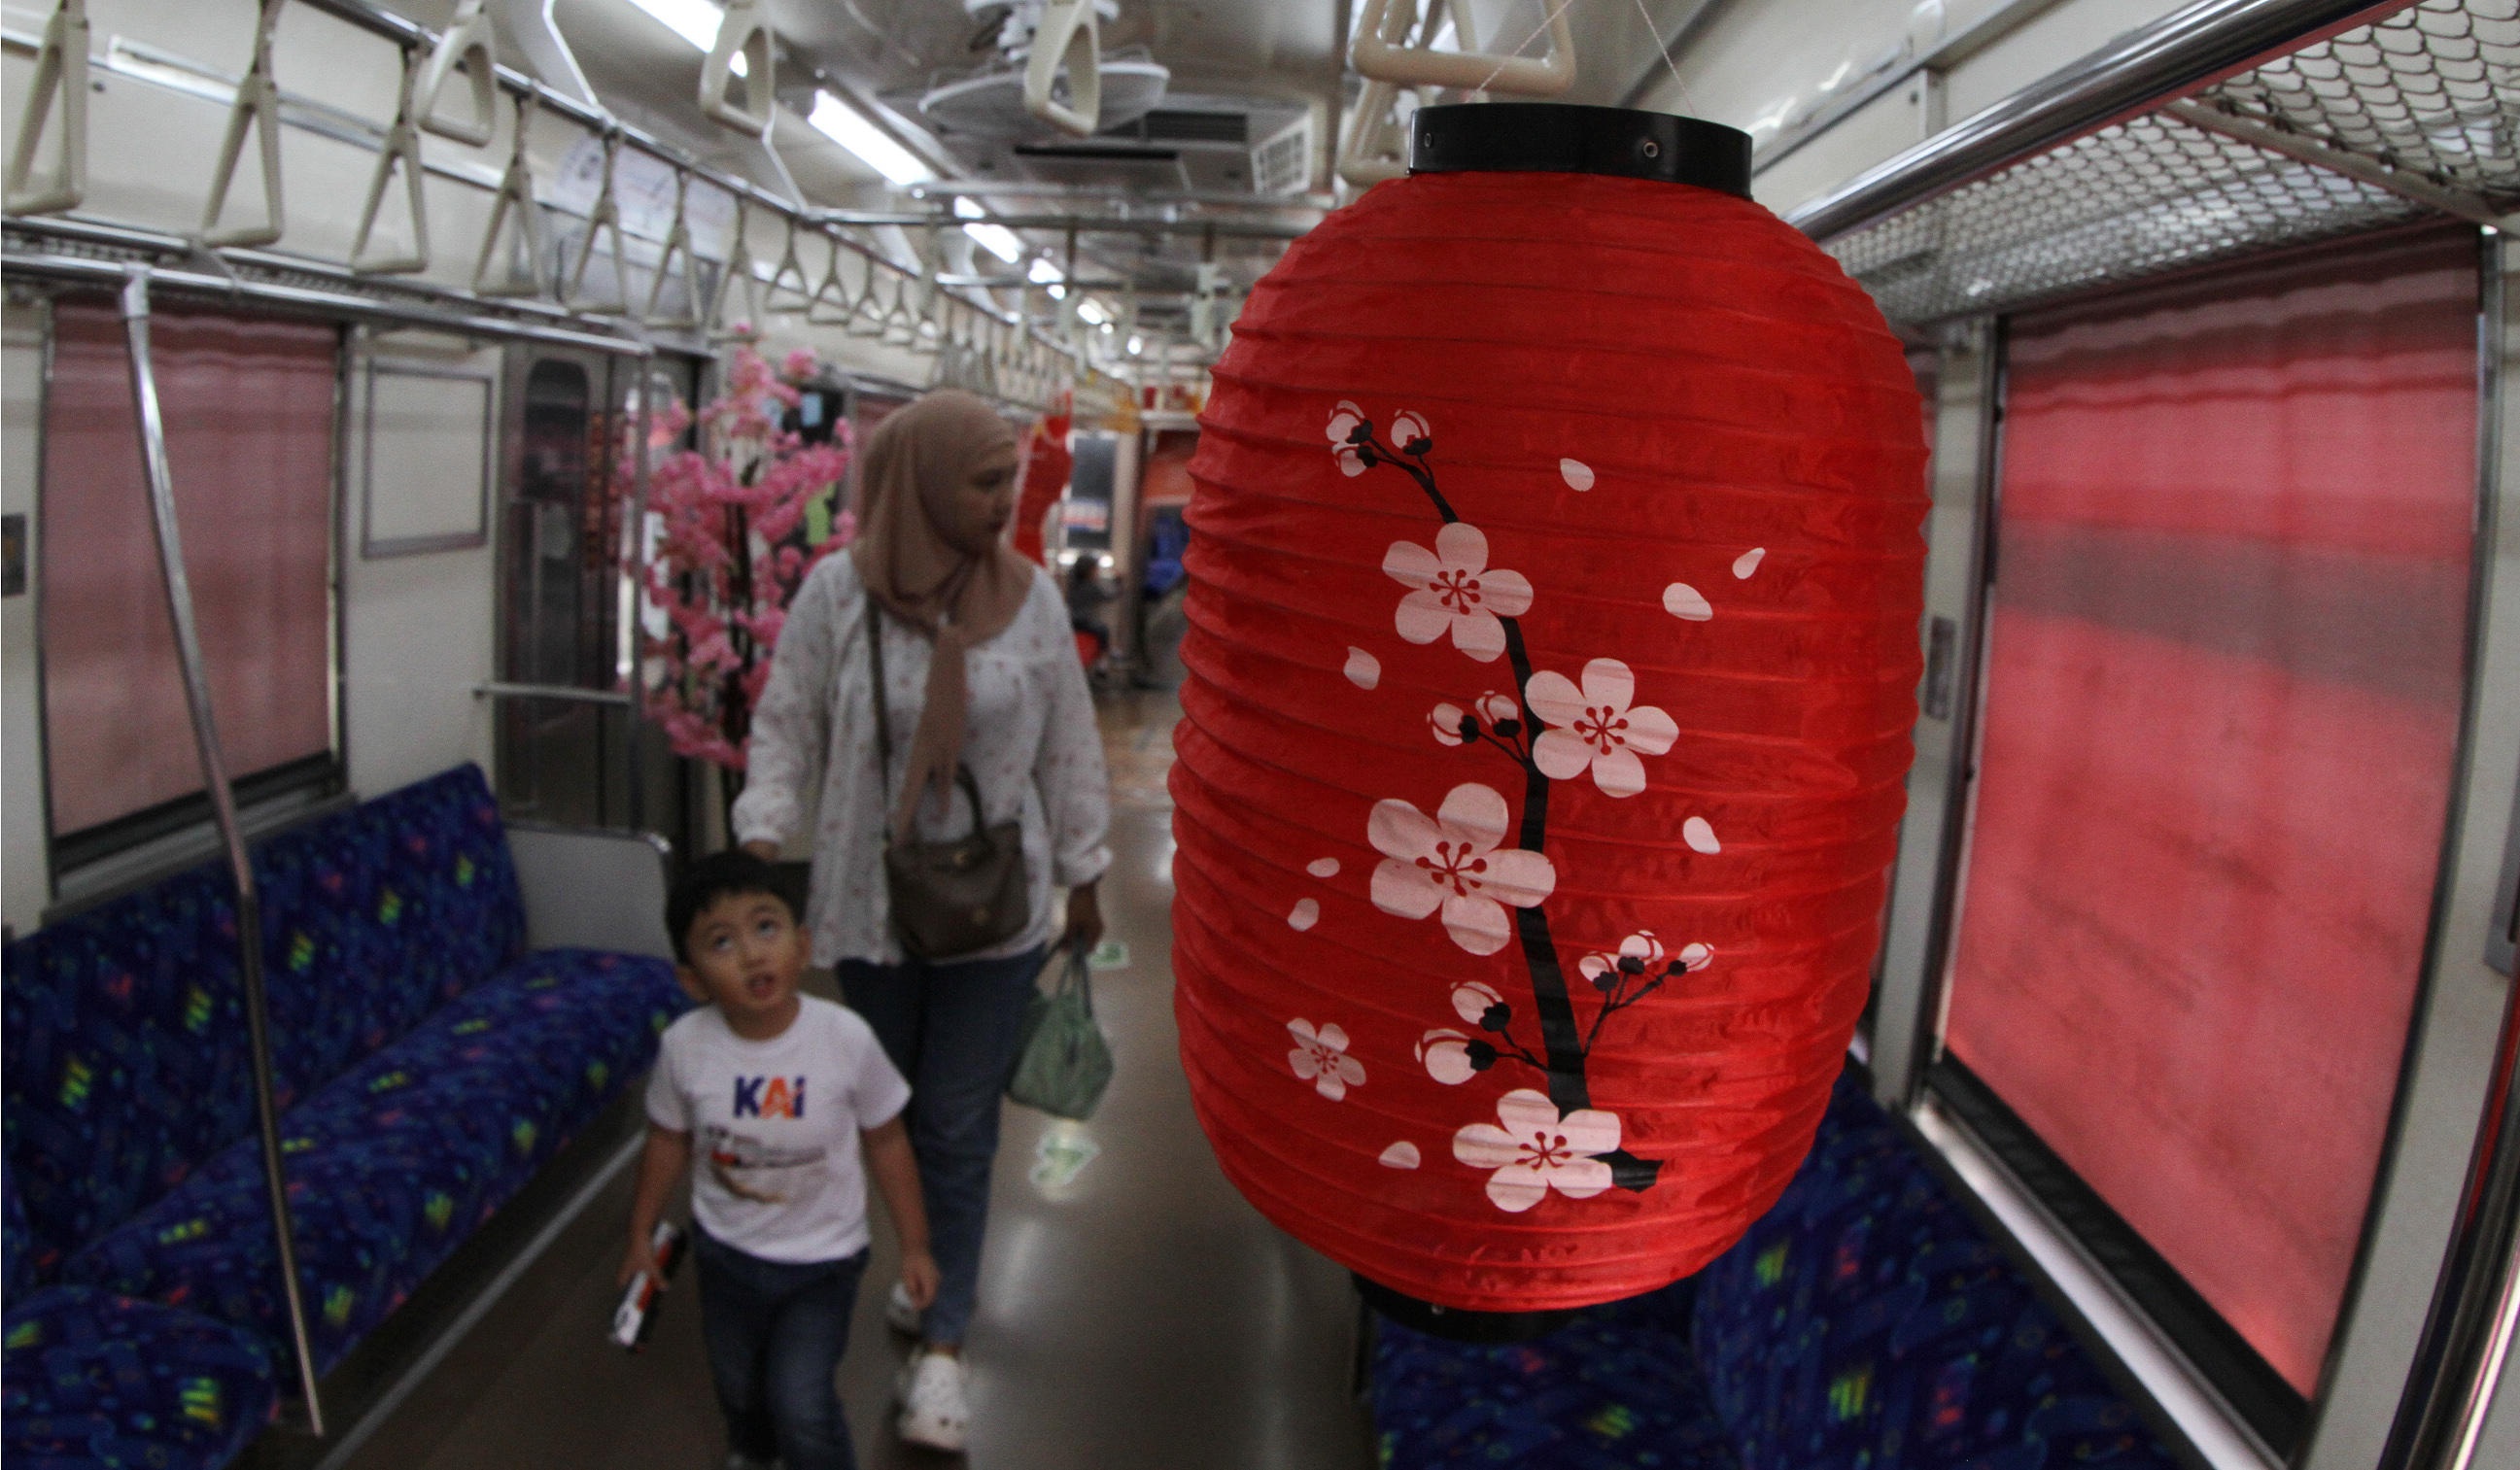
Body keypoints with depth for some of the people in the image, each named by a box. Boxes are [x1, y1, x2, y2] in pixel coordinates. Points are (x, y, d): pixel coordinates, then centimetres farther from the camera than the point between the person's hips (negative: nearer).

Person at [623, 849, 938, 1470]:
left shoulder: (846, 1039, -26)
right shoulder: (685, 1047, -21)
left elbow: (886, 1140, -12)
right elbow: (668, 1140, -2)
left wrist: (914, 1245, -4)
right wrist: (641, 1235, 9)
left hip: (823, 1257, -3)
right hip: (725, 1250, 3)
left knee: (801, 1404, -6)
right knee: (738, 1385, 24)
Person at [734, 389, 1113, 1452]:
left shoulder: (1030, 597, -5)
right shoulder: (836, 591, -8)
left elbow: (1069, 747, 3)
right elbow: (787, 726, 0)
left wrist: (1082, 878, 7)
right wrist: (760, 836, -11)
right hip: (870, 904, 1)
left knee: (957, 1125, 3)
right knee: (893, 1109, 16)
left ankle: (942, 1342, 14)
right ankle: (936, 1265, 40)